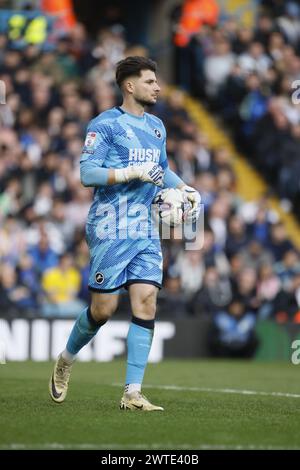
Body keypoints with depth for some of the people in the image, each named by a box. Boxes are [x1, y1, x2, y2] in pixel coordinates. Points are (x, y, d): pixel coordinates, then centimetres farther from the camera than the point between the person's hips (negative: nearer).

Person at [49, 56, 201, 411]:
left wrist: (187, 190, 16)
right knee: (104, 307, -3)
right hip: (110, 229, -6)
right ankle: (65, 362, 26)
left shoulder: (156, 126, 17)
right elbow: (87, 173, -14)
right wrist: (134, 172, -21)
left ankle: (132, 393, -5)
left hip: (145, 230, 6)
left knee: (146, 302, -6)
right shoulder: (105, 124, -7)